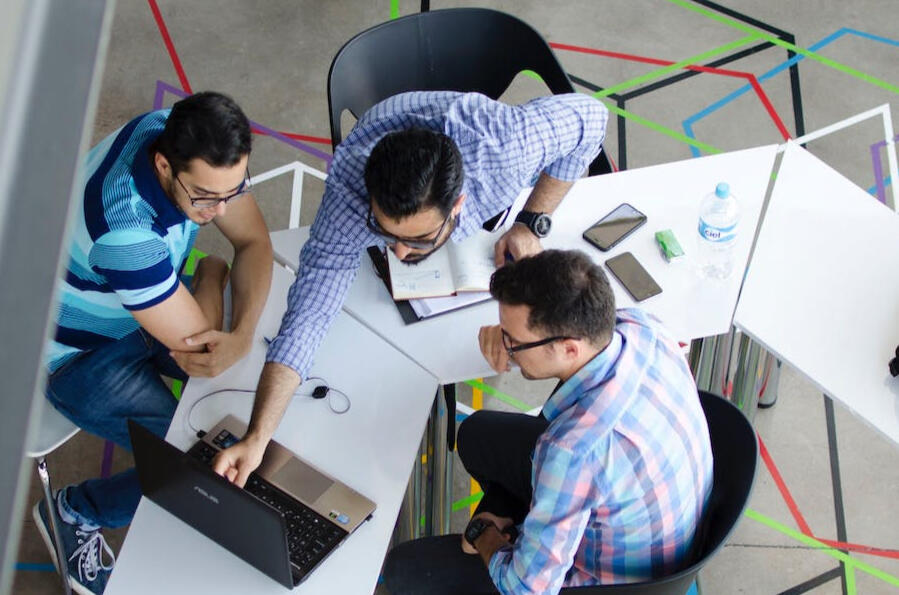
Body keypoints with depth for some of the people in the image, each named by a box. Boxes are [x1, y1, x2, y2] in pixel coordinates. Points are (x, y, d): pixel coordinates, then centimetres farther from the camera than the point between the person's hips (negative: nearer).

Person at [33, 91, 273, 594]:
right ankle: (75, 512, 11)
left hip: (148, 303, 7)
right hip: (84, 353, -7)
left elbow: (253, 240, -12)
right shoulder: (123, 227, -42)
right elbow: (194, 337, -31)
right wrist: (212, 274, -11)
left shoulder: (196, 144, -21)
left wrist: (243, 333, -28)